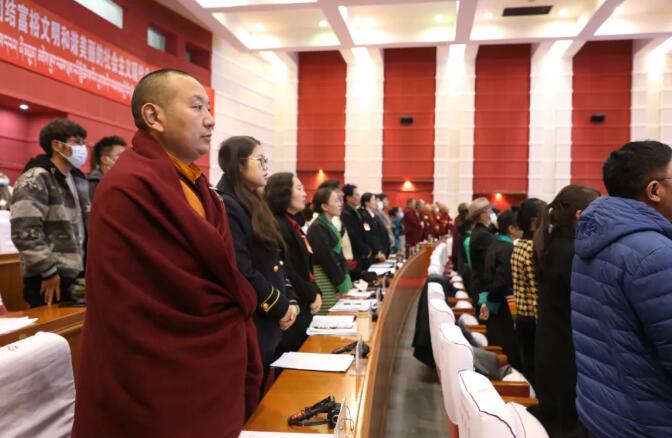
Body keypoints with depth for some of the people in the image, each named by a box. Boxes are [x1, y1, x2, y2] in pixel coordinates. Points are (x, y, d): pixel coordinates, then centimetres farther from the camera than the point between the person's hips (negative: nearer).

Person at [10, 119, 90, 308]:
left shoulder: (78, 179, 15)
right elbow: (25, 232, -19)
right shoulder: (34, 180, -11)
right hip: (52, 278, -8)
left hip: (78, 274, 8)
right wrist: (48, 271, -17)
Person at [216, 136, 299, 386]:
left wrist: (289, 299, 3)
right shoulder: (225, 206, -16)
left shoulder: (254, 204, 14)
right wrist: (279, 306, -13)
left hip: (268, 327, 9)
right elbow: (241, 271, -23)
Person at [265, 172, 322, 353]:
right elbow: (286, 273, -23)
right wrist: (312, 296, -11)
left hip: (303, 308, 10)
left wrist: (315, 292, 4)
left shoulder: (292, 225, 14)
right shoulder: (278, 227, -17)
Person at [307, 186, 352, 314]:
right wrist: (342, 285, -11)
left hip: (336, 276, 9)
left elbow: (339, 255, 12)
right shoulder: (317, 228, -14)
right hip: (326, 281, -9)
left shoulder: (330, 225, 14)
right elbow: (328, 259, -16)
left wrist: (345, 278, -1)